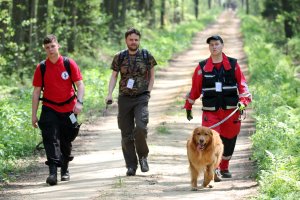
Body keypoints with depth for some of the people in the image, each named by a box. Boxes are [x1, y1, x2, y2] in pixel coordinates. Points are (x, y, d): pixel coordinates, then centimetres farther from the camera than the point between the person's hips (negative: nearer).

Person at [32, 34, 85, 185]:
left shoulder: (69, 64, -3)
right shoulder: (41, 68, -1)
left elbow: (80, 84, -3)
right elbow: (36, 91, 2)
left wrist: (79, 102, -20)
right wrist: (34, 115, -1)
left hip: (68, 109, 1)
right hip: (50, 109, -1)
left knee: (66, 141, 12)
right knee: (51, 139, -15)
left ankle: (65, 170, 31)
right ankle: (53, 172, -22)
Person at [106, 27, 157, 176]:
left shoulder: (146, 56, 4)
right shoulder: (120, 57, 6)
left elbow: (151, 75, 12)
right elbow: (114, 76, 9)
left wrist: (148, 92, 0)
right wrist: (110, 94, -3)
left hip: (141, 98, -2)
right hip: (124, 98, 2)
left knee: (140, 127, -22)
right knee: (126, 133, 2)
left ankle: (143, 156, 1)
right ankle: (131, 165, 11)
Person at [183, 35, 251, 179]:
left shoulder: (233, 65, 3)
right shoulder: (202, 67, 3)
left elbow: (242, 85, 4)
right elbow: (195, 89, 10)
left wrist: (243, 101, -12)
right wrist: (188, 107, 16)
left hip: (231, 111, 1)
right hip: (210, 112, -1)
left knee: (228, 141, 12)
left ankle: (224, 168, 33)